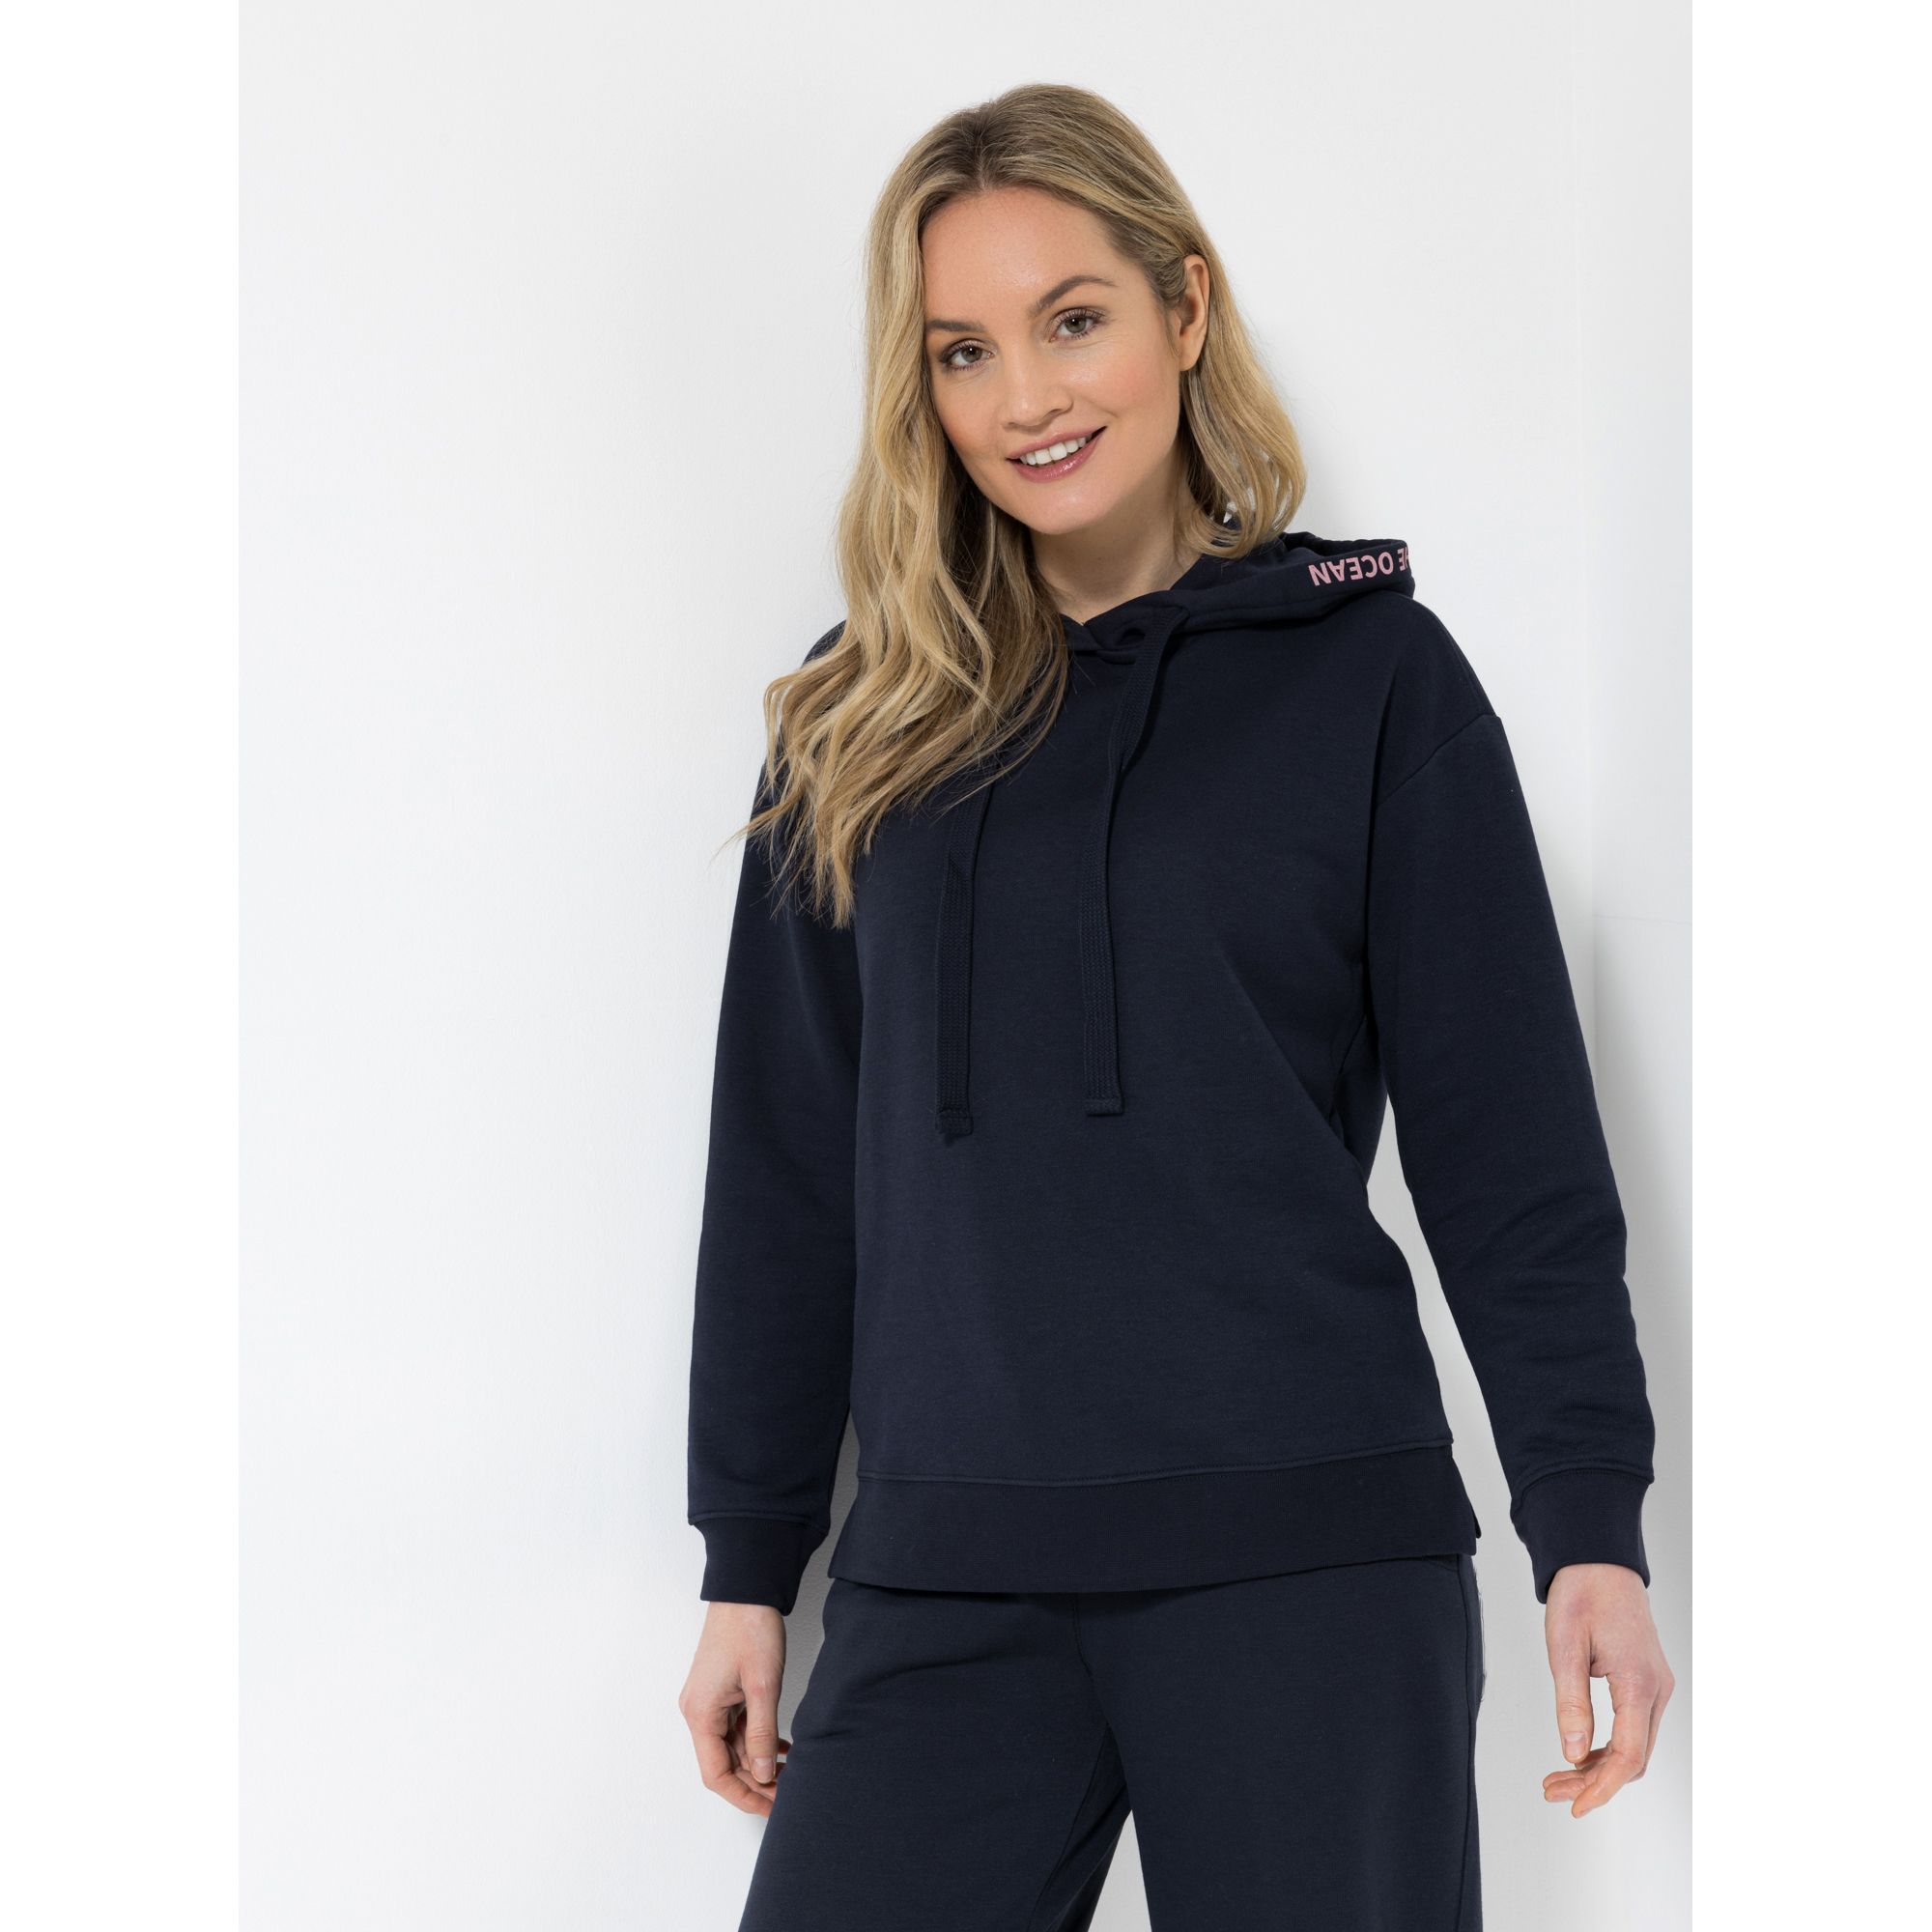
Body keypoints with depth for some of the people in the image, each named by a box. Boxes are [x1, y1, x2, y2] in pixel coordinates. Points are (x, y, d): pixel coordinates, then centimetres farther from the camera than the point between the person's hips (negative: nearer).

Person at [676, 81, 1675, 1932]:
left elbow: (1511, 1142, 2)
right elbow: (785, 1169, 14)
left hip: (1311, 1565, -2)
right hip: (941, 1583, 2)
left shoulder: (1371, 672, 3)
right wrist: (749, 1567, 13)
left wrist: (1591, 1529, -5)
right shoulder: (861, 720, 11)